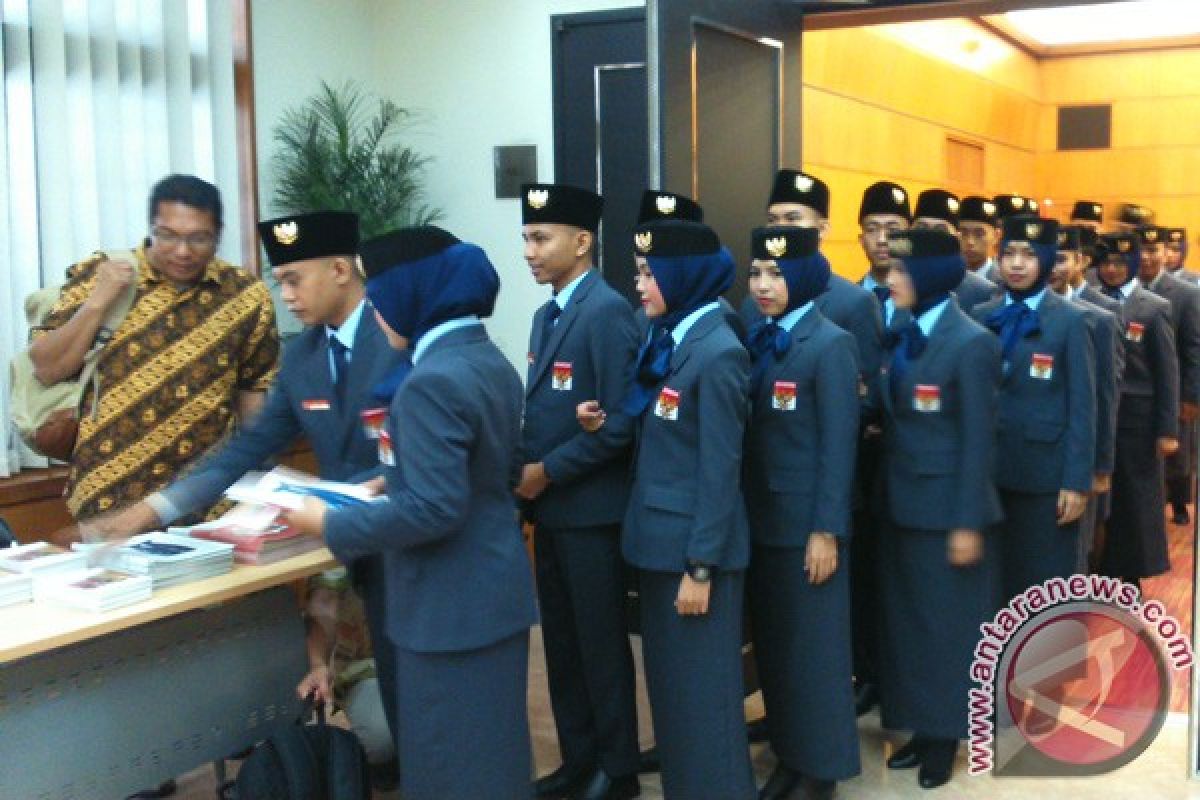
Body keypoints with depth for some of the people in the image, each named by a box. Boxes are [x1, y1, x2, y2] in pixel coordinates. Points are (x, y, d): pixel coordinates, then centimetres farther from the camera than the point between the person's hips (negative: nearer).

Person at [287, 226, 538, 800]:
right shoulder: (491, 362, 7)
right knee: (491, 752, 21)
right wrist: (390, 483, 16)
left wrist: (333, 525, -16)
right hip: (493, 592, 9)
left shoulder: (431, 381, -22)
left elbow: (434, 510, -27)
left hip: (450, 604, -9)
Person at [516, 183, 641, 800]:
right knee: (561, 641, 16)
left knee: (600, 642, 5)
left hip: (590, 508, -8)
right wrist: (524, 468, 2)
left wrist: (547, 471, -16)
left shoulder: (606, 311, -16)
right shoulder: (547, 315, 13)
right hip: (550, 506, 8)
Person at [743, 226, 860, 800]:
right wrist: (742, 511, 7)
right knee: (773, 643, 14)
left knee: (813, 645, 4)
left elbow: (838, 444, -14)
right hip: (760, 518, 6)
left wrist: (826, 531, -16)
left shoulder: (830, 344, -12)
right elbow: (751, 434, 9)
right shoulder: (759, 341, 7)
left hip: (806, 522, -6)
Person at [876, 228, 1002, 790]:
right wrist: (886, 495, 9)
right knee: (907, 618, 14)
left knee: (946, 621, 6)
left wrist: (967, 523, -16)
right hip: (902, 505, 7)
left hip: (946, 508, -7)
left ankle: (946, 734, 22)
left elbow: (977, 440, -15)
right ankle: (922, 727, 28)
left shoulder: (970, 343, -15)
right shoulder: (903, 337, 7)